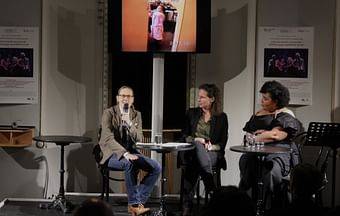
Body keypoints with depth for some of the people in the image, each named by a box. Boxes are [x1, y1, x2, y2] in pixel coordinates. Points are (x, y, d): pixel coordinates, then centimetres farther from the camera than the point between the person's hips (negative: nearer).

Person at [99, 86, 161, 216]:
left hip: (131, 152, 5)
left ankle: (139, 201, -16)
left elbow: (139, 139, -2)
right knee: (129, 164, -37)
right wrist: (124, 153, -32)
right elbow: (108, 139, -18)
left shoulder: (137, 115, 8)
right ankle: (134, 204, -26)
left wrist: (129, 123, -18)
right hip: (112, 154, -5)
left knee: (156, 167, -17)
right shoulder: (109, 113, -7)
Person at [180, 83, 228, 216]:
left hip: (212, 153, -1)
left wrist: (213, 147, -14)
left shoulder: (221, 117, 10)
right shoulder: (192, 113, 16)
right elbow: (184, 135, 13)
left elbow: (223, 142, 7)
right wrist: (196, 140, -7)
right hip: (192, 151, 1)